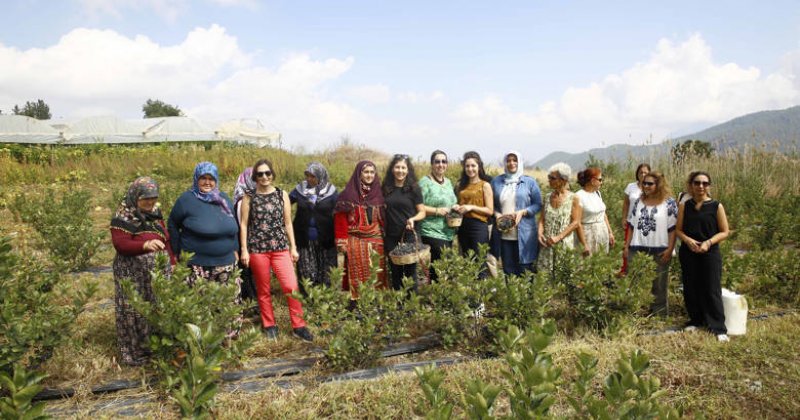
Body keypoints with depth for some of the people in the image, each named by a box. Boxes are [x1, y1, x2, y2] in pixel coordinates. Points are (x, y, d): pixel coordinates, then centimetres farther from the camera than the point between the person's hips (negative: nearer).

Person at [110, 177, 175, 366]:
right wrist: (145, 245, -35)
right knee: (136, 312, 0)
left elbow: (166, 239, 18)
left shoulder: (155, 213, 11)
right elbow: (120, 244, -19)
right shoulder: (123, 217, -9)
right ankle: (134, 351, 14)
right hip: (134, 275, -6)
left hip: (159, 272, 6)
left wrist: (172, 262, 14)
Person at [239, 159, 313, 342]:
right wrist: (244, 250, -3)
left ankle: (298, 326, 4)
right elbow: (244, 225, 3)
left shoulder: (282, 194, 6)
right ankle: (269, 325, 24)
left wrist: (293, 247, 5)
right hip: (257, 249, 0)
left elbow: (288, 223, 8)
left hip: (280, 247, 1)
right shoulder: (249, 197, 3)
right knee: (263, 289, 9)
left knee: (291, 286, -8)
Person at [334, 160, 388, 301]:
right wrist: (342, 241, -14)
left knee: (376, 276, 6)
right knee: (357, 275, -1)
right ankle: (355, 302, 7)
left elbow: (383, 218, 12)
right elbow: (340, 218, -8)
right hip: (356, 241, -4)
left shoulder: (378, 193, 11)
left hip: (376, 242, 4)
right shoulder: (349, 194, -3)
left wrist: (385, 238, 5)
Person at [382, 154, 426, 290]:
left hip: (409, 236, -3)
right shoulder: (385, 188, 5)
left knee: (410, 272, 3)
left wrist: (413, 218, -22)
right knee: (395, 272, 12)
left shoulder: (414, 189, -3)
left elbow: (422, 212, -1)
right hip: (391, 237, 3)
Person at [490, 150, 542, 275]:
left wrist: (523, 212, -14)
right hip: (503, 234, 2)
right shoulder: (496, 181, 9)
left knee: (524, 268, 1)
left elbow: (538, 204, 2)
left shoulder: (529, 182, 2)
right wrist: (497, 214, -7)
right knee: (508, 269, 7)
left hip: (524, 234, -2)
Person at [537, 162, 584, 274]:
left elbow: (576, 223, -9)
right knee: (545, 272, 4)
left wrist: (558, 237, -15)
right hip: (547, 244, 4)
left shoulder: (572, 198, -6)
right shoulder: (548, 197, 7)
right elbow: (542, 218, 7)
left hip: (565, 244, -4)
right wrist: (540, 233, -11)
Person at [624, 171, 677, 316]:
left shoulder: (669, 203, -3)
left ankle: (659, 315, 18)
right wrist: (626, 246, 9)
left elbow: (673, 229, -5)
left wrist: (670, 249, -13)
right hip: (637, 251, 4)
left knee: (658, 286, 7)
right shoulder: (638, 202, 10)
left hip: (659, 252, -4)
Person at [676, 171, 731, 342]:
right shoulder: (684, 206, 4)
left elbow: (725, 232, -1)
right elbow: (678, 230, 6)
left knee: (712, 290, -2)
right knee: (691, 289, 9)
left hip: (710, 253, -2)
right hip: (688, 253, 3)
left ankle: (718, 328, 5)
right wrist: (688, 240, -14)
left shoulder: (716, 206, -3)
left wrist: (709, 242, -16)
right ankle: (696, 320, 26)